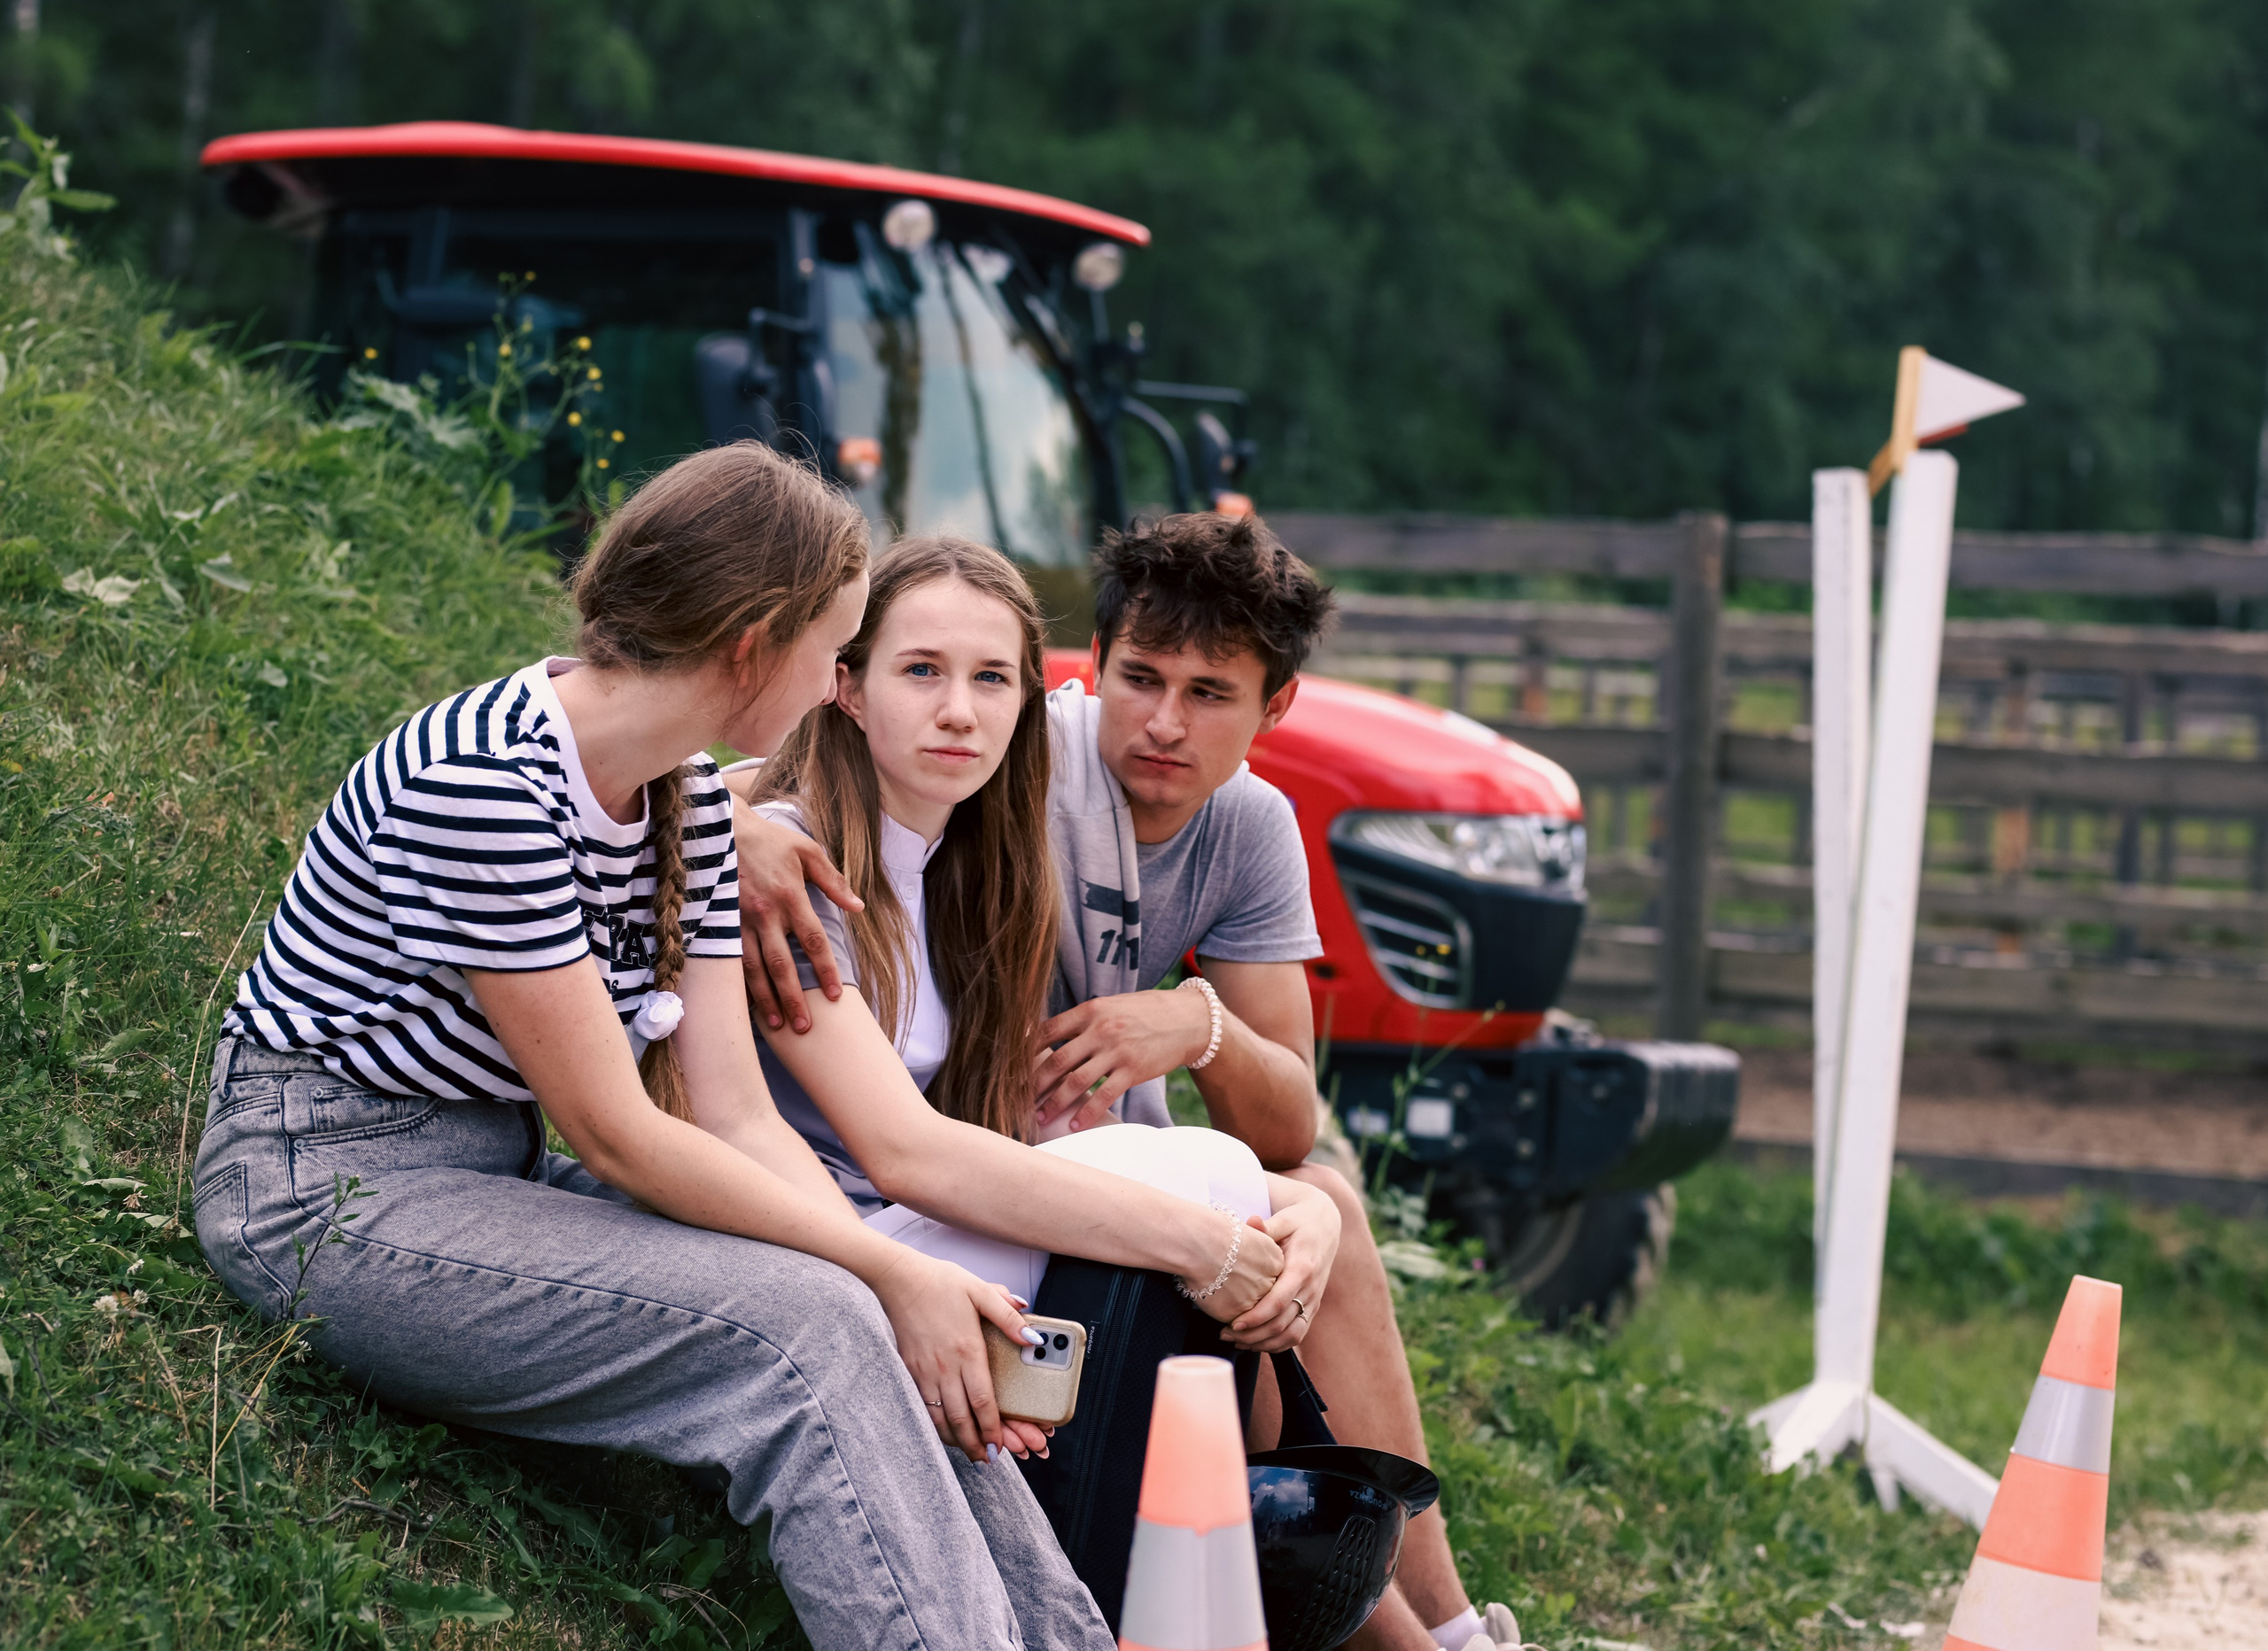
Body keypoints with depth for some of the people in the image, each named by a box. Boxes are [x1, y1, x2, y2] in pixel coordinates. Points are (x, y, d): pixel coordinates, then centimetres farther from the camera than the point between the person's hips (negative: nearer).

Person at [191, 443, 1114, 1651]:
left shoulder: (689, 804, 5)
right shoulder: (484, 780, -23)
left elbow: (736, 1118, 0)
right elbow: (612, 1133, -22)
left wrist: (903, 1281, -15)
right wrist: (895, 1274, -20)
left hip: (493, 1184, 8)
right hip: (328, 1194, -8)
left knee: (887, 1351, -12)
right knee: (802, 1329, -25)